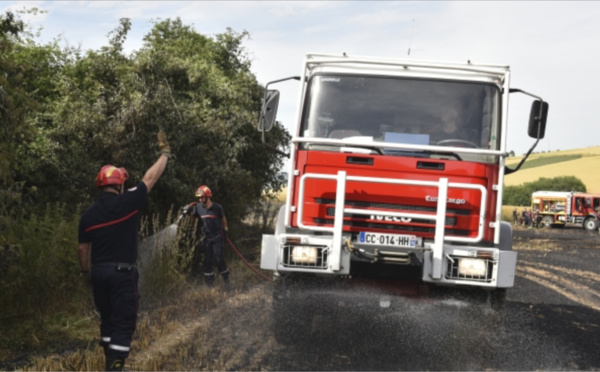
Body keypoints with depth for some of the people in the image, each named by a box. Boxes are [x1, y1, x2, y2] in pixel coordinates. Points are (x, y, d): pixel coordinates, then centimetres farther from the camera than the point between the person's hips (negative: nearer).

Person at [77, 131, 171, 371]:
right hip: (122, 272, -5)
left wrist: (86, 272, 24)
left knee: (107, 319, 18)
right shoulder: (127, 203, -11)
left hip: (99, 272, 5)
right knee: (123, 323, -3)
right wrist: (165, 153, 14)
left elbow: (83, 248, 9)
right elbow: (150, 178, 0)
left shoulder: (88, 215, 3)